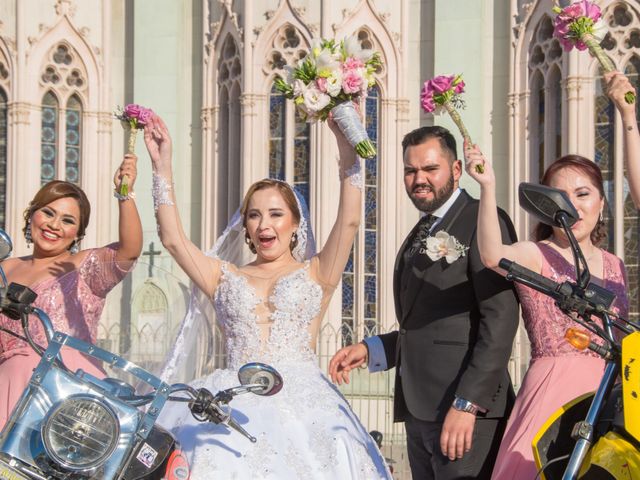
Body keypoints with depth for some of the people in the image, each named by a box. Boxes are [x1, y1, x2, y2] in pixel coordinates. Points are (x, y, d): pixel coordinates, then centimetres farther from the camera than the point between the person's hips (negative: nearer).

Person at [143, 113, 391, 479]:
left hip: (301, 407, -1)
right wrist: (163, 167, 7)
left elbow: (349, 221, 0)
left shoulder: (316, 273, 13)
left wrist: (347, 143, -7)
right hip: (234, 408, 2)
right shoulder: (227, 277, 19)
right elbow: (172, 239, 10)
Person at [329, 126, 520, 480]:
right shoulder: (418, 237, 21)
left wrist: (467, 404, -19)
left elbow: (501, 320, -15)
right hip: (419, 411, 8)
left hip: (468, 408, -8)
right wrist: (369, 350, 9)